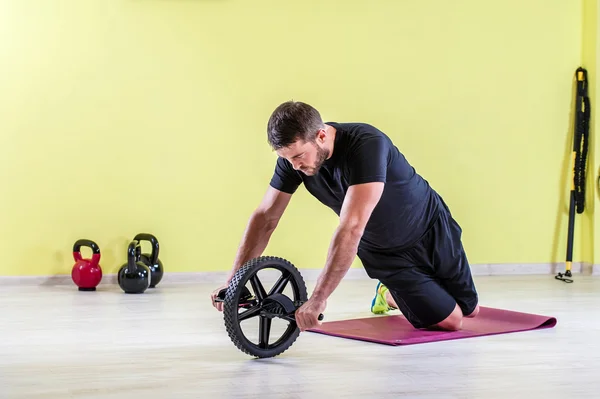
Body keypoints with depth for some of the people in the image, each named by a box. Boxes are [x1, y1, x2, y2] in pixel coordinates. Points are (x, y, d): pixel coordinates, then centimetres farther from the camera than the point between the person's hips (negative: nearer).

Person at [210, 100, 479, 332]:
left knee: (469, 309, 14)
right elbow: (265, 218, -14)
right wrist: (233, 281, -22)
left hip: (431, 230, -2)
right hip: (384, 251, 2)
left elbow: (351, 228, -47)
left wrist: (318, 299, -51)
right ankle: (389, 295, 22)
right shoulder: (293, 156, -22)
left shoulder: (366, 145, -39)